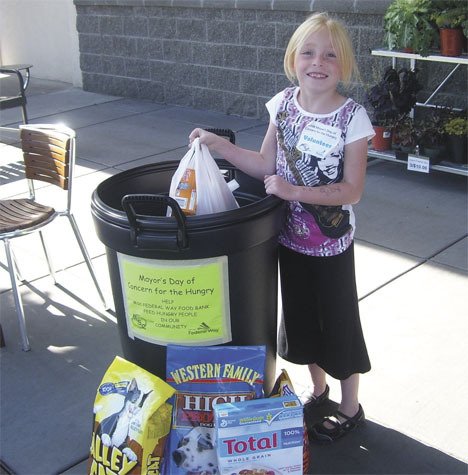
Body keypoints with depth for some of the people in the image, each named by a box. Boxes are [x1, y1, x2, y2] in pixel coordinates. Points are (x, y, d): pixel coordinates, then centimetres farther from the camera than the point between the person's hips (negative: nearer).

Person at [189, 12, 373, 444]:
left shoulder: (352, 117, -17)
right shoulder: (283, 104, -4)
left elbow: (352, 190, -18)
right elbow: (266, 166, -1)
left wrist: (295, 191, -27)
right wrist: (221, 145, -12)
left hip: (331, 244, -5)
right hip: (291, 236, 5)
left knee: (338, 323, 9)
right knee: (301, 316, 19)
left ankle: (350, 408, 32)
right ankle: (319, 390, 44)